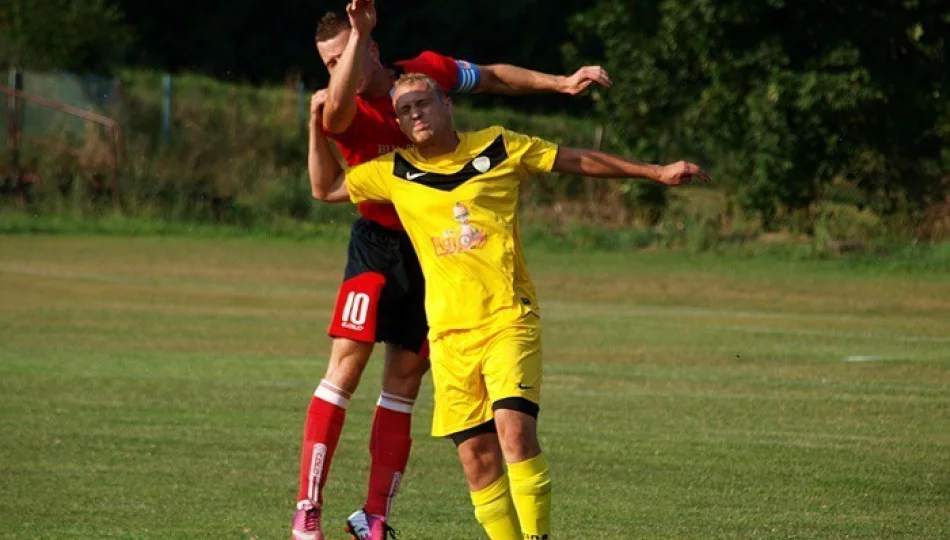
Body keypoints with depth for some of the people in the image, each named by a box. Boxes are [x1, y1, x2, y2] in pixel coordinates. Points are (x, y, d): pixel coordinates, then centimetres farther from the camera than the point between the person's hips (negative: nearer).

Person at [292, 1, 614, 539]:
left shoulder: (427, 70, -6)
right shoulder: (345, 113, -19)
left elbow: (493, 77, 11)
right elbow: (335, 109, -45)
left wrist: (562, 83, 7)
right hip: (379, 245, -4)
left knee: (405, 378, 5)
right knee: (348, 360, -17)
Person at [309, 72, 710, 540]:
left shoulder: (498, 148, 4)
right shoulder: (395, 172, 9)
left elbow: (578, 161, 11)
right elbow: (327, 189, 21)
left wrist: (657, 172, 11)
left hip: (509, 319, -3)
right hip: (449, 333, 3)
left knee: (514, 428, -21)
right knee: (476, 457, -1)